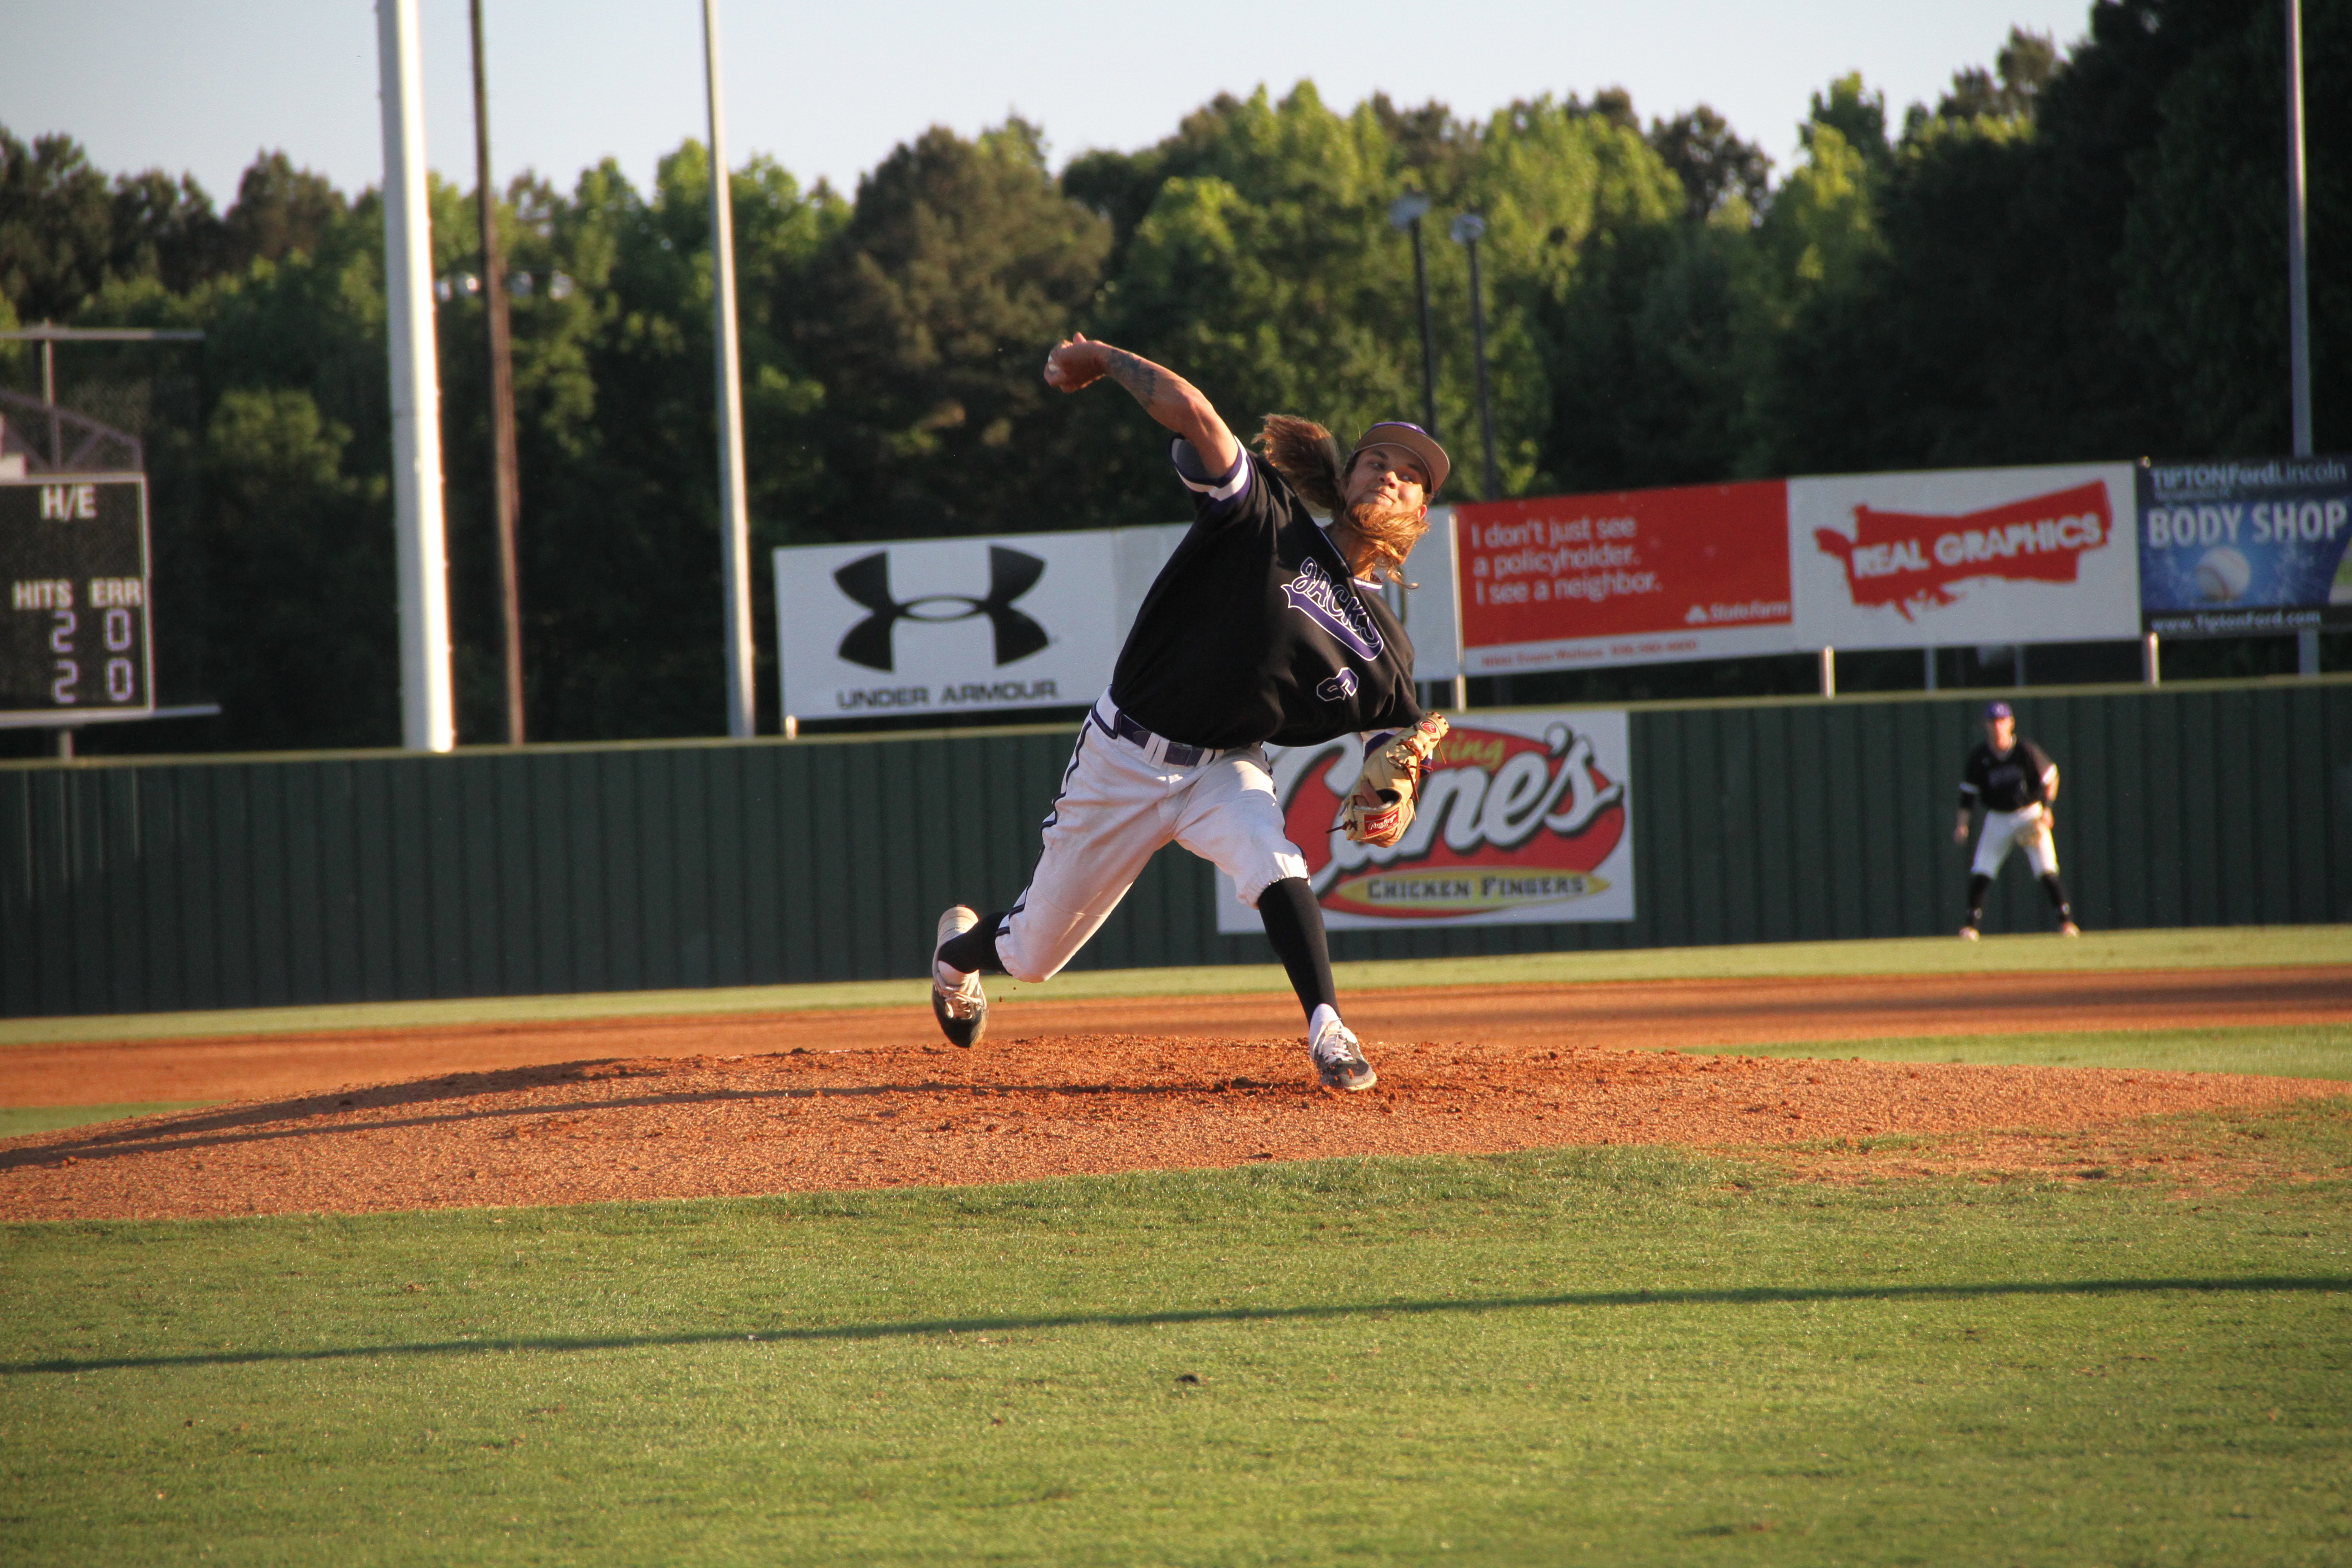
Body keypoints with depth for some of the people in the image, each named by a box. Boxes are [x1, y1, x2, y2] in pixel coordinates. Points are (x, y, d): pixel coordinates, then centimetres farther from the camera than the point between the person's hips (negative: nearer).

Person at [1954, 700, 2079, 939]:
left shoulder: (2026, 751, -13)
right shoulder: (1979, 757, -8)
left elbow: (2051, 777, -1)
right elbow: (1968, 792, 0)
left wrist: (2047, 809, -10)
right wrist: (1962, 824, -8)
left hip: (2031, 816, -2)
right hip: (1998, 819, 2)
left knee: (2047, 871, -11)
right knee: (1980, 874, -6)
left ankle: (2066, 921, -2)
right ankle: (1971, 926, 2)